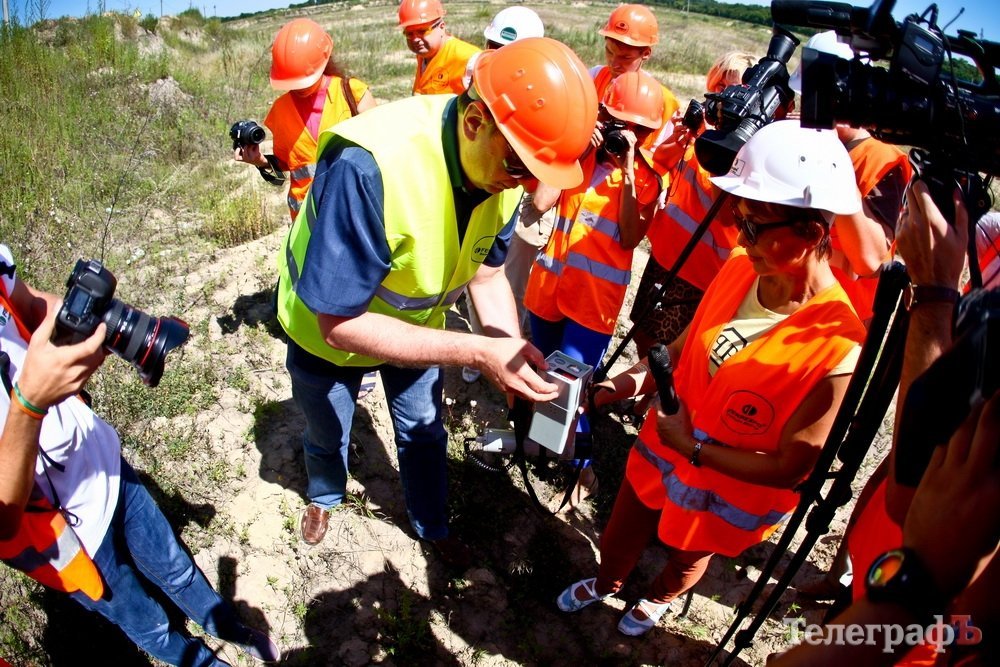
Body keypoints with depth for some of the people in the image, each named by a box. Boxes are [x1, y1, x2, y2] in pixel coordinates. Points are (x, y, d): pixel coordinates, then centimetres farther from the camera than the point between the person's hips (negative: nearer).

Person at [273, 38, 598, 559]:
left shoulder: (502, 168, -22)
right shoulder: (369, 166, -43)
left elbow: (486, 271, -8)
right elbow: (339, 322, -38)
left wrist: (514, 354, -26)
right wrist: (479, 353, -43)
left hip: (416, 323, 4)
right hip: (328, 328, -3)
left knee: (423, 433, 21)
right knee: (327, 436, 24)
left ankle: (431, 525, 50)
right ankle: (323, 497, 60)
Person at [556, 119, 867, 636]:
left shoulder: (837, 348, -33)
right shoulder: (741, 265, -17)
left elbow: (790, 467, -23)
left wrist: (694, 448, -22)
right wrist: (625, 385, -12)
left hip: (729, 490, -3)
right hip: (663, 442, 4)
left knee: (687, 560, 30)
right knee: (615, 543, 27)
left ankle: (660, 598, 66)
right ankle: (606, 585, 62)